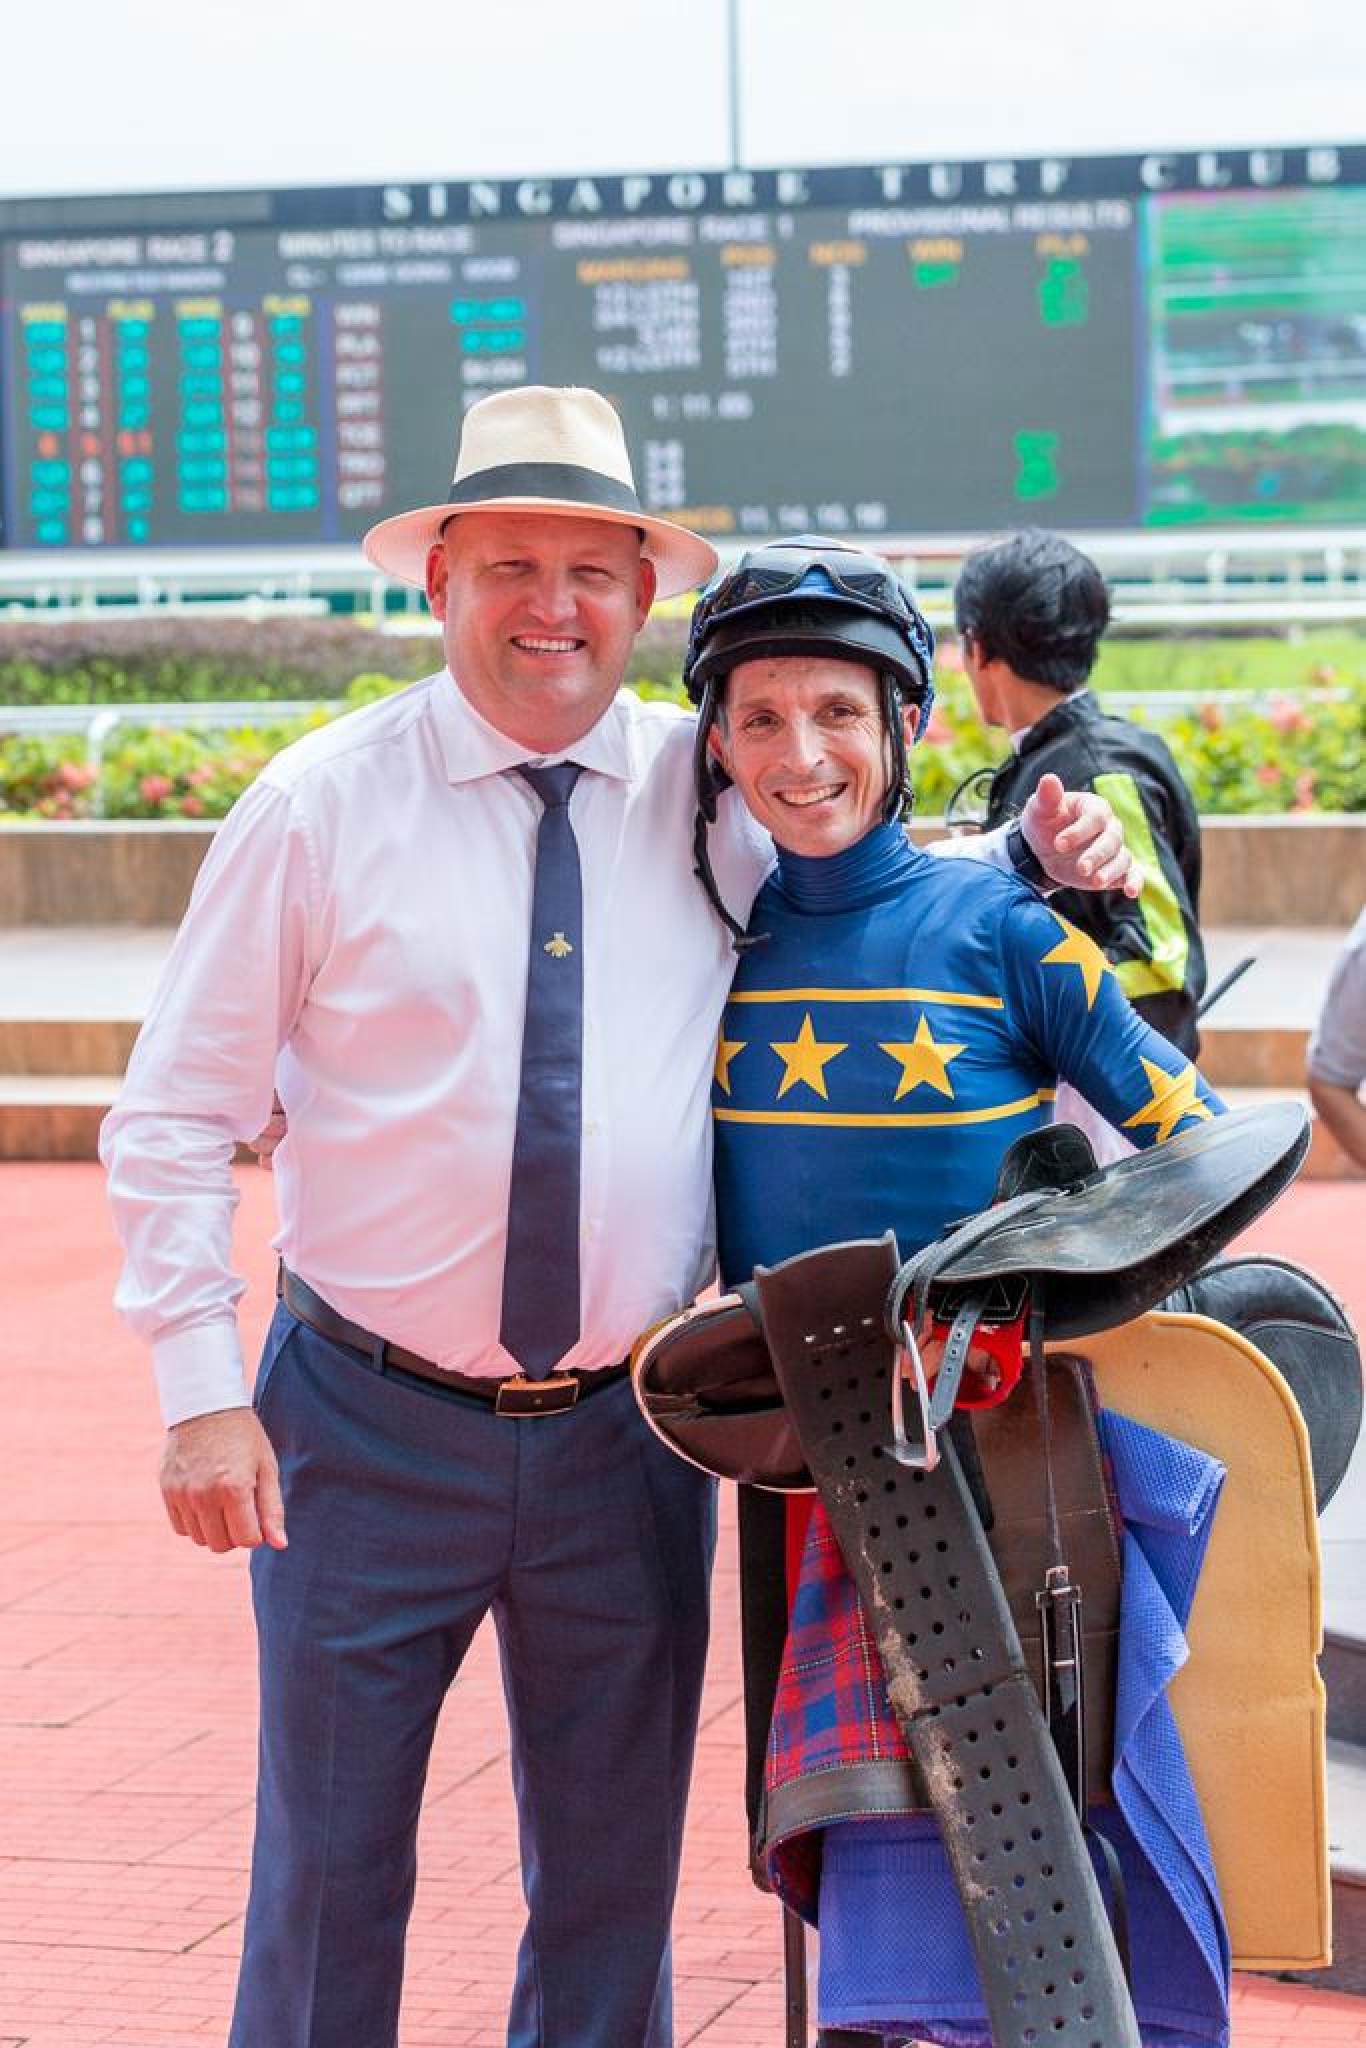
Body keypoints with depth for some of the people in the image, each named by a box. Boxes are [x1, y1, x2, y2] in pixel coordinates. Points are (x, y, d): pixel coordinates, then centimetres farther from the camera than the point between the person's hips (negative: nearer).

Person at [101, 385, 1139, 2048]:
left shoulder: (717, 796, 2)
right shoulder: (320, 805, -5)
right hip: (369, 1432, -2)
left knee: (612, 1887, 12)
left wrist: (1039, 853, -3)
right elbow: (173, 1117, -2)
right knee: (329, 1879, 6)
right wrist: (202, 1394, -10)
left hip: (626, 1437, 2)